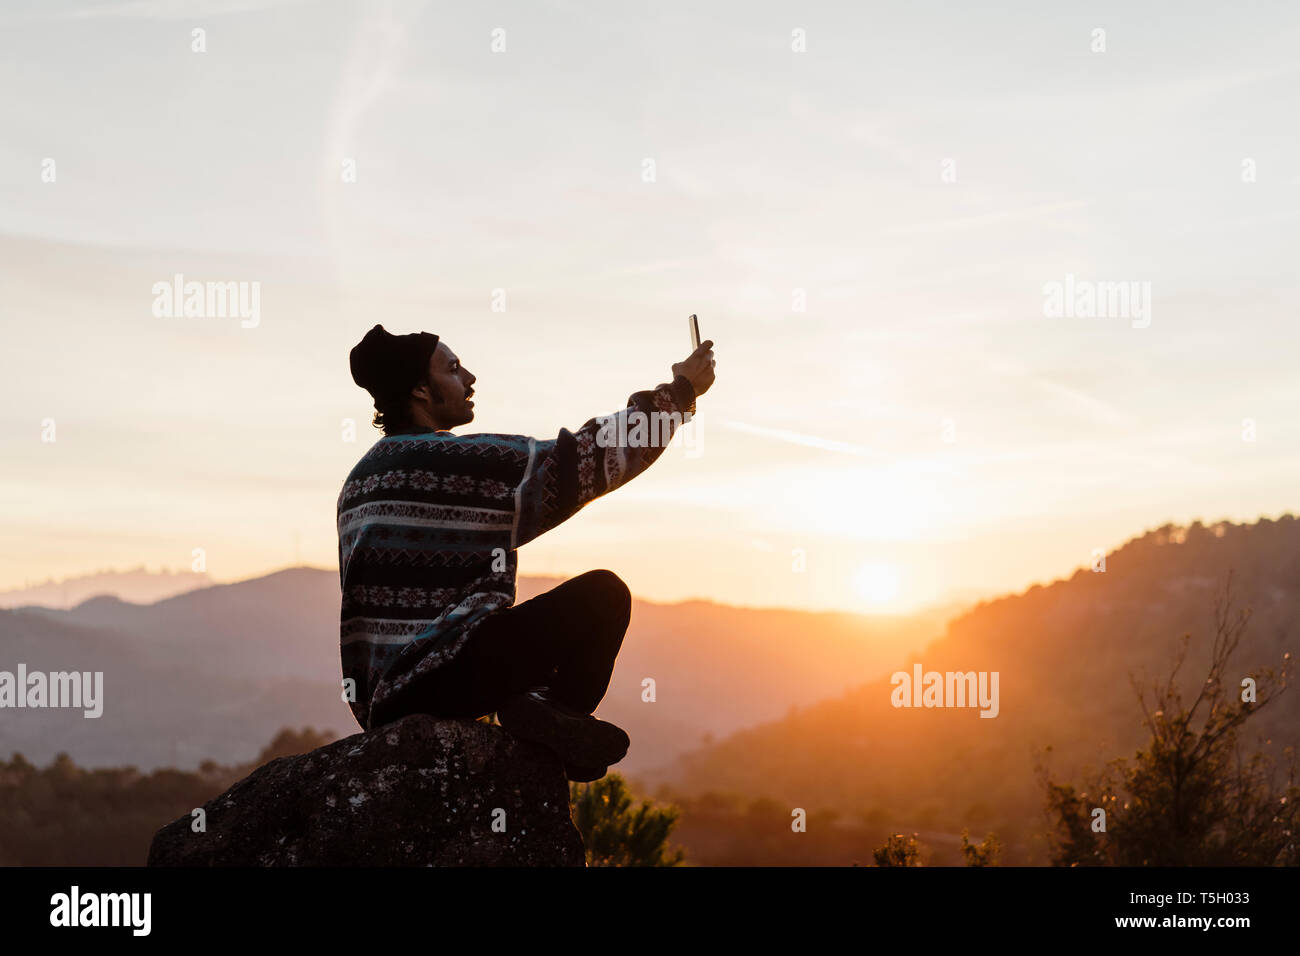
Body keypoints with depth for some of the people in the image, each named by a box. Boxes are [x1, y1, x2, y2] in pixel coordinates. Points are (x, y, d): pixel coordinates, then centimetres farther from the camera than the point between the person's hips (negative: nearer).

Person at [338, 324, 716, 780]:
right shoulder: (458, 459, -10)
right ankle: (553, 712, -8)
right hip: (438, 678, -9)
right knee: (602, 593, -7)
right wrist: (682, 390, 3)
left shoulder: (364, 475, 17)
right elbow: (584, 459, -6)